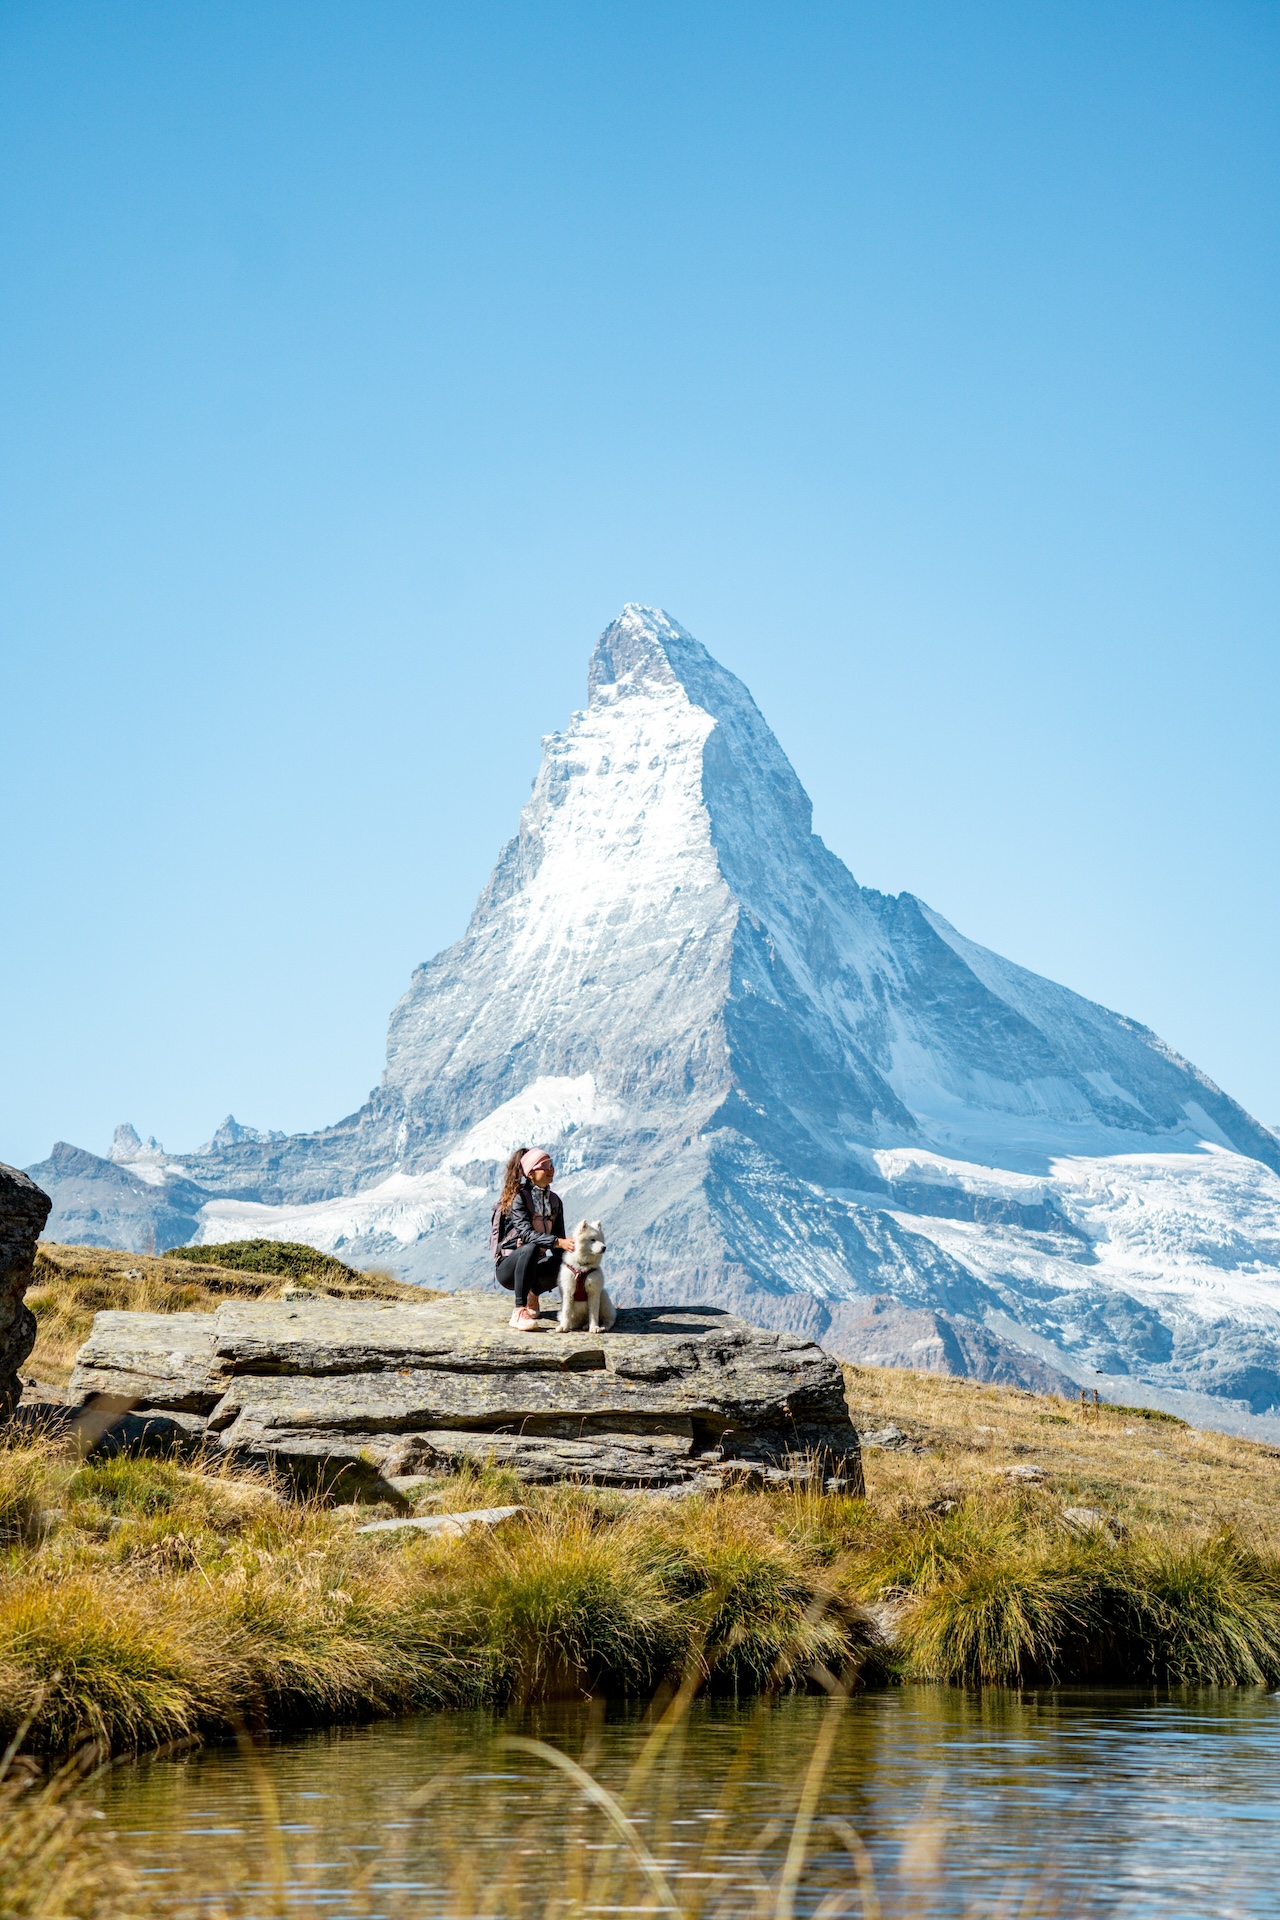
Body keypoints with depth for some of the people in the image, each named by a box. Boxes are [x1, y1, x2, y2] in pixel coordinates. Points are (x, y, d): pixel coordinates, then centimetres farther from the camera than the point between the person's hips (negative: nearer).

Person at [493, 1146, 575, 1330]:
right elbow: (527, 1233, -26)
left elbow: (558, 1235, 7)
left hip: (536, 1266, 5)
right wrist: (559, 1242, -39)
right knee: (531, 1248, -39)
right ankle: (519, 1312, -37)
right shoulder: (518, 1198, -12)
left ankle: (533, 1294, 5)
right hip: (509, 1265, -5)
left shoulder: (554, 1200, 8)